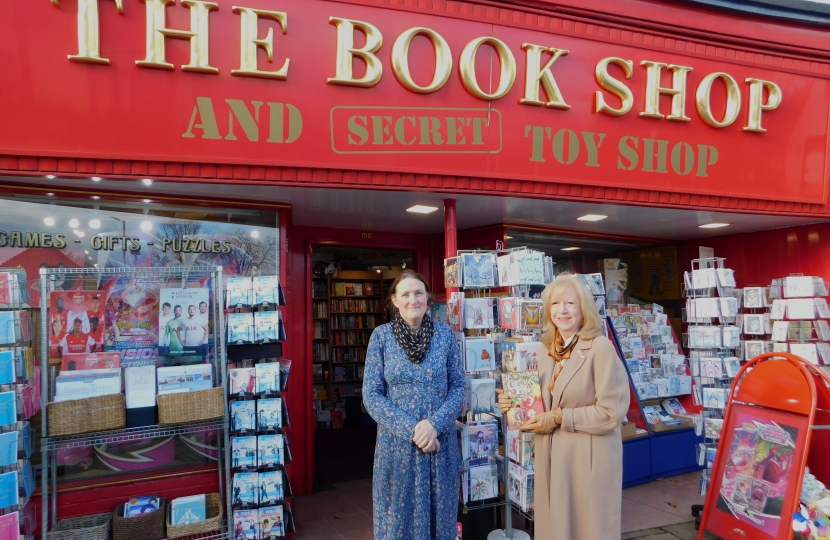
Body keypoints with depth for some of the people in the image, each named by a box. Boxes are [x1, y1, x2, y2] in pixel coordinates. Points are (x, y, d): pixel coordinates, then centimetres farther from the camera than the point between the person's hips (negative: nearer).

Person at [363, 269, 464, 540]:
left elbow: (458, 387, 0)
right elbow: (372, 395, -7)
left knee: (438, 515, 15)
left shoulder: (445, 334, -1)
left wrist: (435, 424, -15)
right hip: (396, 443, -1)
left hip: (440, 442, 1)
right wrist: (411, 429, -15)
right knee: (398, 517, 12)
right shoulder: (381, 335, -5)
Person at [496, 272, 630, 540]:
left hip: (589, 457, -6)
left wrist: (559, 418, -18)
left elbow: (611, 411, -19)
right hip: (552, 455, 7)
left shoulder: (600, 347, -15)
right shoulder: (550, 349, 6)